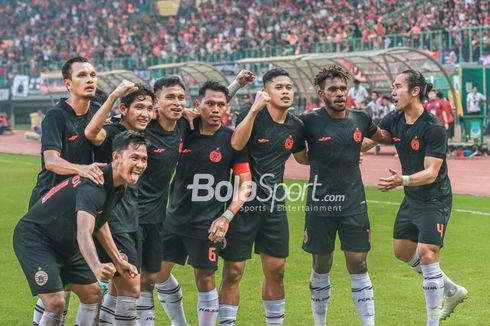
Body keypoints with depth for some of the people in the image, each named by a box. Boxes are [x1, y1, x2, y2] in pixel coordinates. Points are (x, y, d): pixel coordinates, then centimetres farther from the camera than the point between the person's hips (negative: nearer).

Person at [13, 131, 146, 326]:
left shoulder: (117, 188, -1)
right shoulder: (93, 186, -32)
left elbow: (99, 222, 17)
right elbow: (83, 233, -47)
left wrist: (118, 261, 18)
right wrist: (96, 266, -65)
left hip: (65, 245, 10)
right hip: (34, 240, -10)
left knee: (93, 294, 10)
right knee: (55, 302, -22)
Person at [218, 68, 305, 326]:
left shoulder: (296, 127, 6)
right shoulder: (252, 116, -10)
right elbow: (236, 144, -29)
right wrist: (255, 109, -35)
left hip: (274, 207, 5)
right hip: (244, 204, -5)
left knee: (276, 272, 10)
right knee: (233, 273, -1)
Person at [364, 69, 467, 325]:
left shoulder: (434, 129, -23)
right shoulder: (394, 121, -2)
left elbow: (431, 173, -27)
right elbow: (367, 140, 6)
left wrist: (403, 180, -42)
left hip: (434, 200, -9)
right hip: (411, 199, 9)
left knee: (427, 255, -15)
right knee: (402, 250, 17)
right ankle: (451, 291, 33)